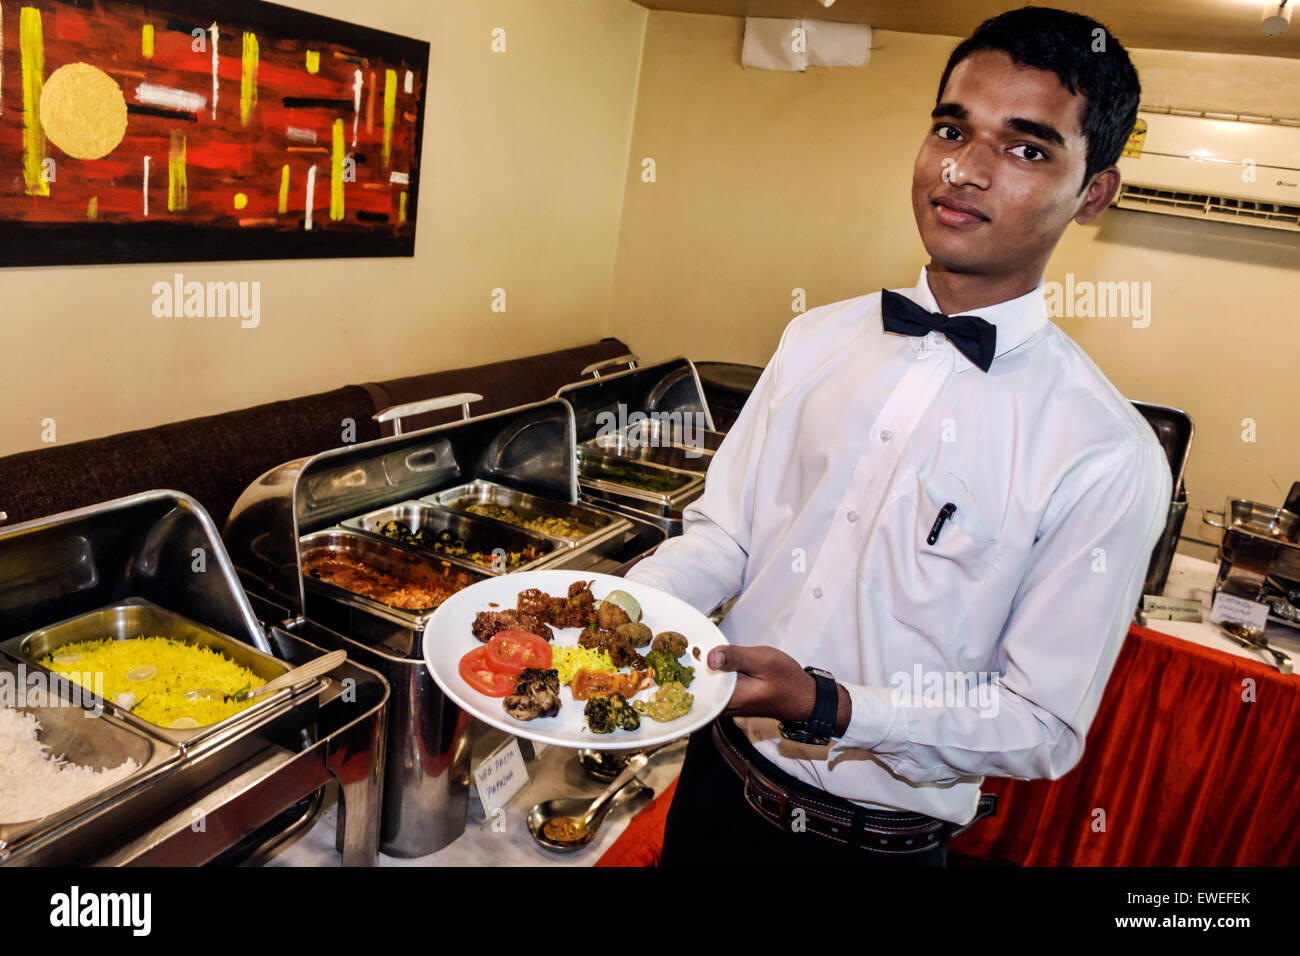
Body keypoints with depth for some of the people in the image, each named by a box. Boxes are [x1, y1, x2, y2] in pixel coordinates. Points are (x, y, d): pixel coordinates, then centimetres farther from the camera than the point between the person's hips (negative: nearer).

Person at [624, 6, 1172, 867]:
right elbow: (724, 534, -1)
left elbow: (1045, 728, -16)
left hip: (874, 843, -4)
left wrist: (829, 706, -29)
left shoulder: (1107, 457, -19)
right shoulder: (818, 338, -4)